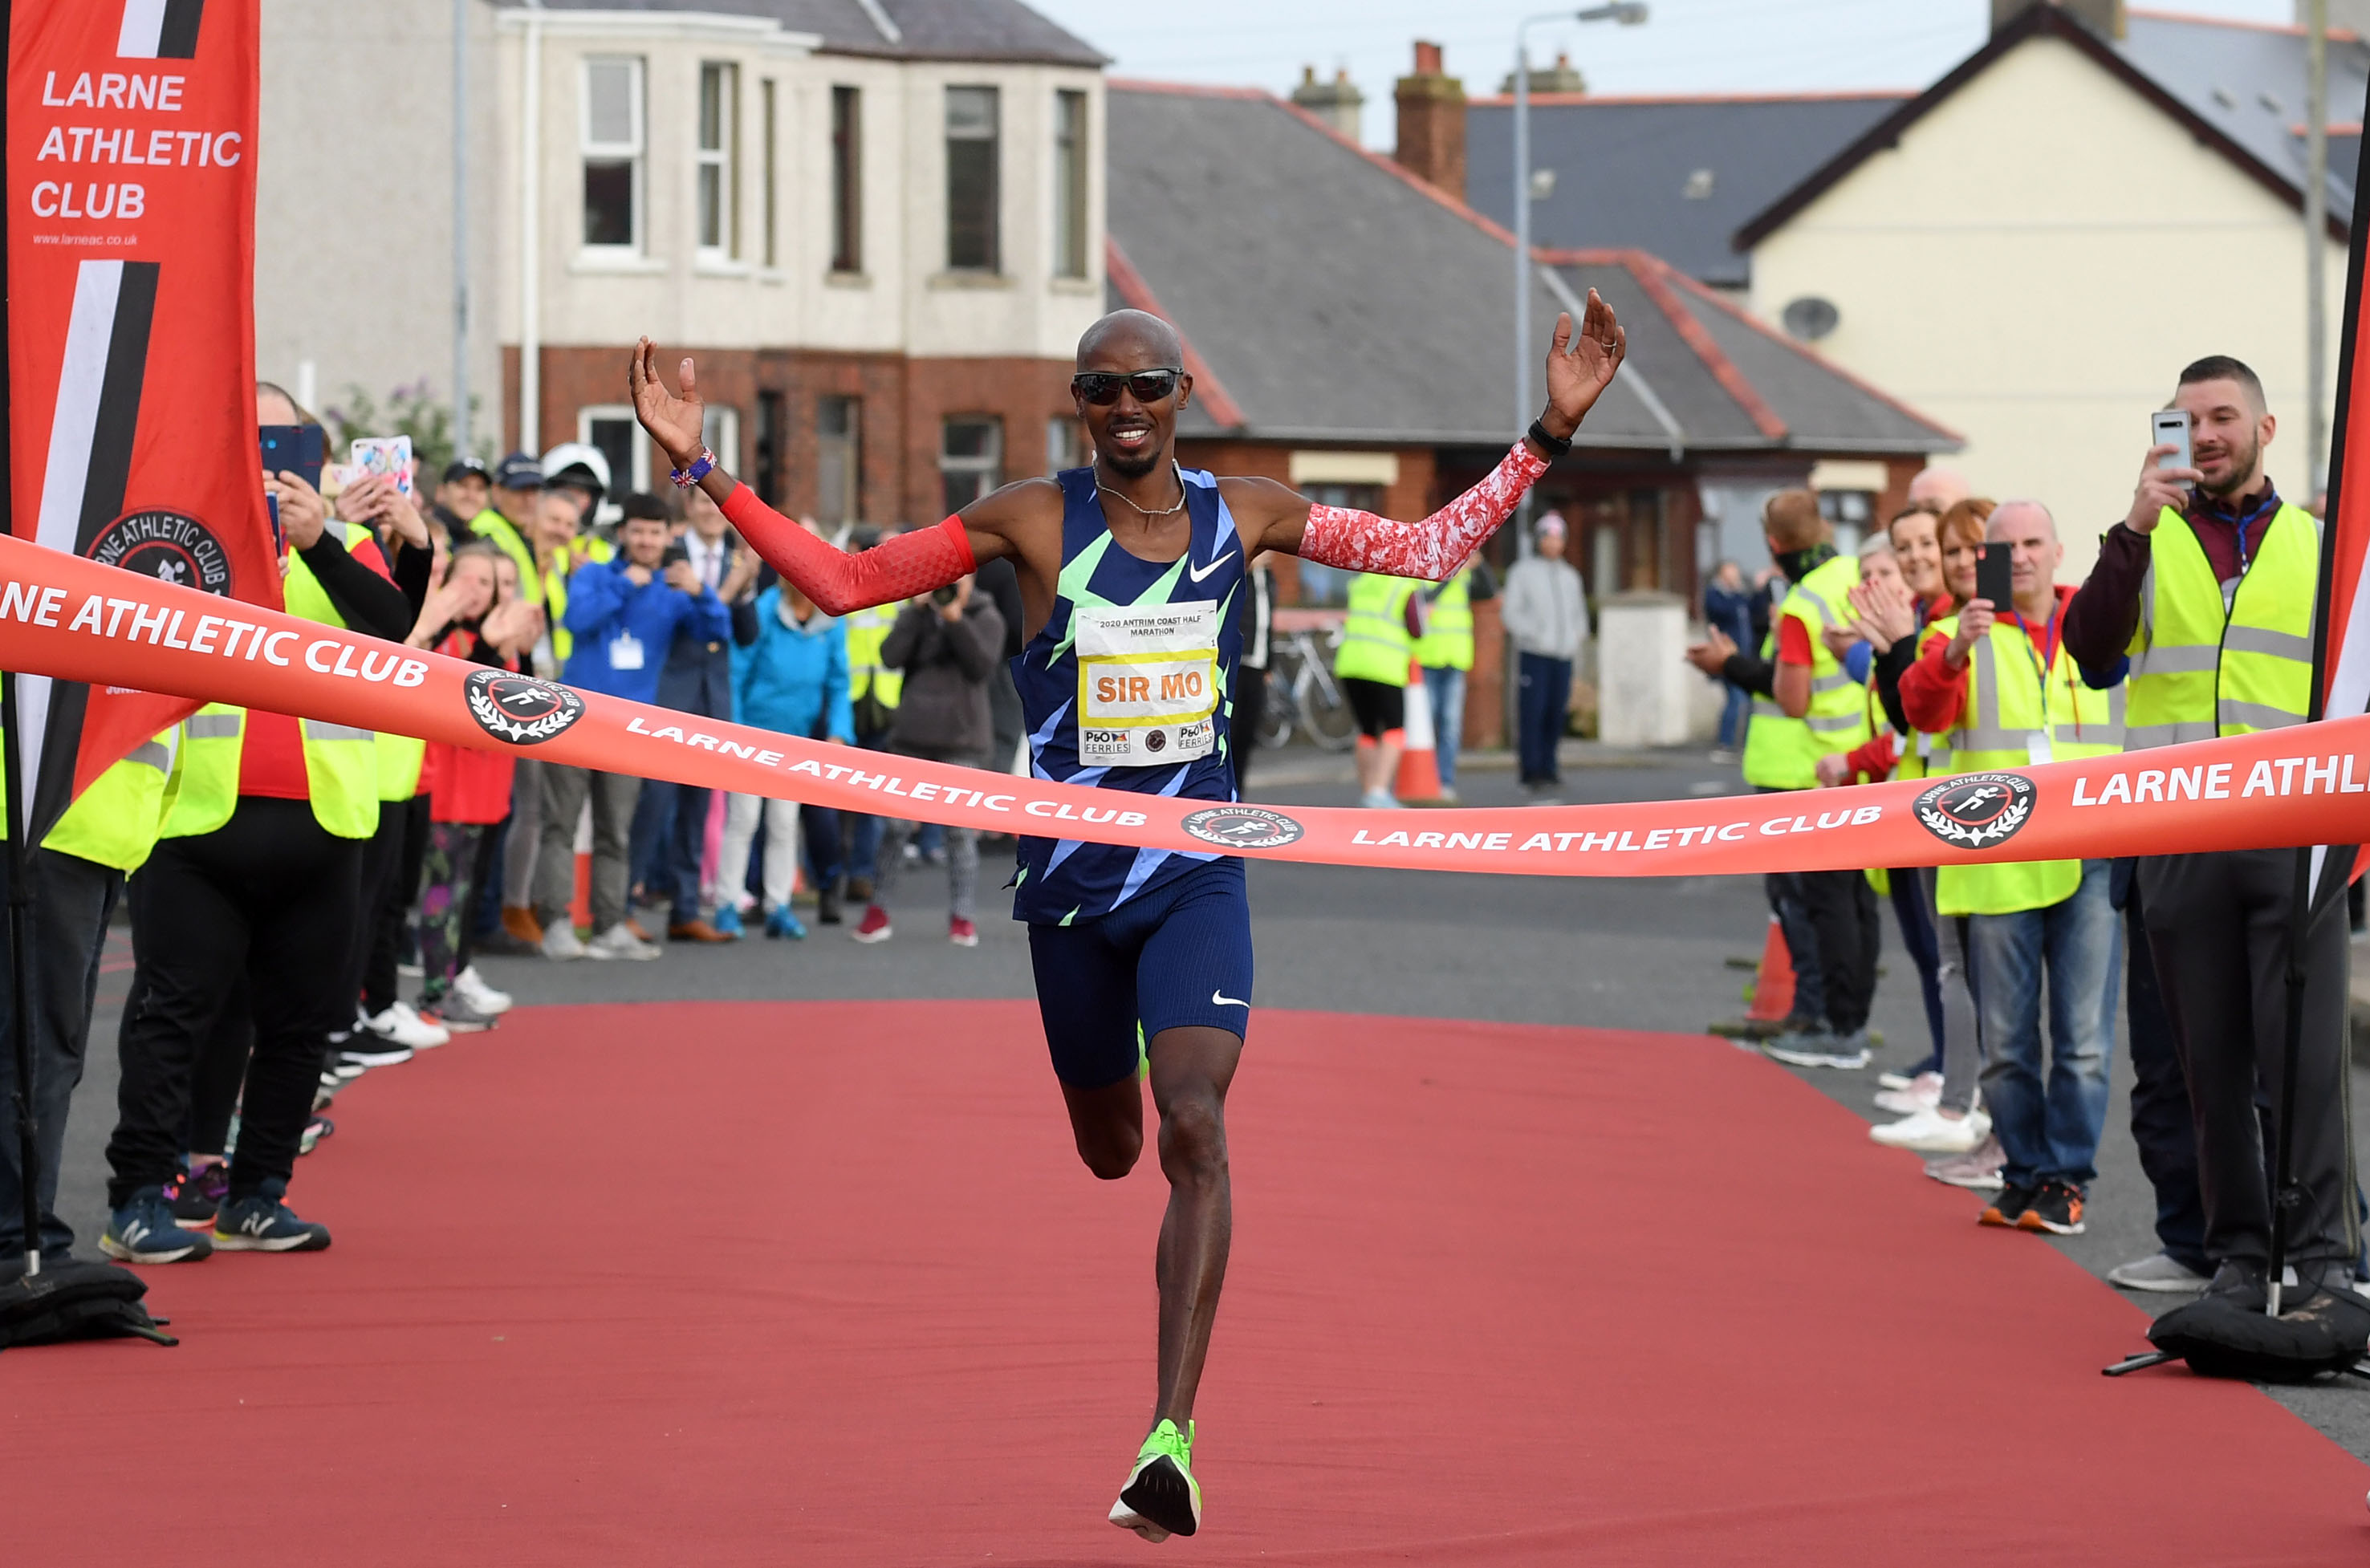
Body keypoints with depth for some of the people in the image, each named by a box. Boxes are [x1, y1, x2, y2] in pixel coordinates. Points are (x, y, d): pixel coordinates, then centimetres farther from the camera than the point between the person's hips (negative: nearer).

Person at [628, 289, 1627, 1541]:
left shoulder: (1244, 516, -1)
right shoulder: (1031, 522, -6)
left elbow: (1431, 548, 7)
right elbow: (843, 582, -2)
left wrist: (1551, 432, 0)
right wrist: (705, 472, -9)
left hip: (1197, 876, -1)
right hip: (1071, 876, 1)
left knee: (1194, 1129, -19)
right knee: (1108, 1150, 13)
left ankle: (1171, 1439, -23)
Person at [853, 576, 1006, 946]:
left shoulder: (986, 618, 4)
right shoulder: (917, 614, 9)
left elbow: (982, 665, -10)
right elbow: (891, 656, -6)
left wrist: (956, 620, -16)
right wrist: (918, 609, -11)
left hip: (962, 738, -2)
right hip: (914, 735, 2)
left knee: (961, 831, -4)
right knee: (897, 825, 2)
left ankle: (962, 916, 2)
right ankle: (879, 911, 11)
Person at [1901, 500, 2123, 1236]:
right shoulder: (1962, 636, 6)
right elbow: (1923, 709, -13)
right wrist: (1953, 654, -31)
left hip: (2090, 863, 0)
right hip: (1997, 865, 0)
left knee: (2083, 1035, -4)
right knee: (2007, 1039, 4)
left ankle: (2067, 1177, 3)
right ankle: (2025, 1171, 15)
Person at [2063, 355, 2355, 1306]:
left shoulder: (2317, 546, 12)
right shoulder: (2150, 545, 9)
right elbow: (2089, 647, -7)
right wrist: (2134, 530, -14)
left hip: (2294, 836, -1)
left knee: (2305, 1050, -8)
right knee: (2209, 1057, 4)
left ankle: (2324, 1253, -5)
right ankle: (2236, 1254, 10)